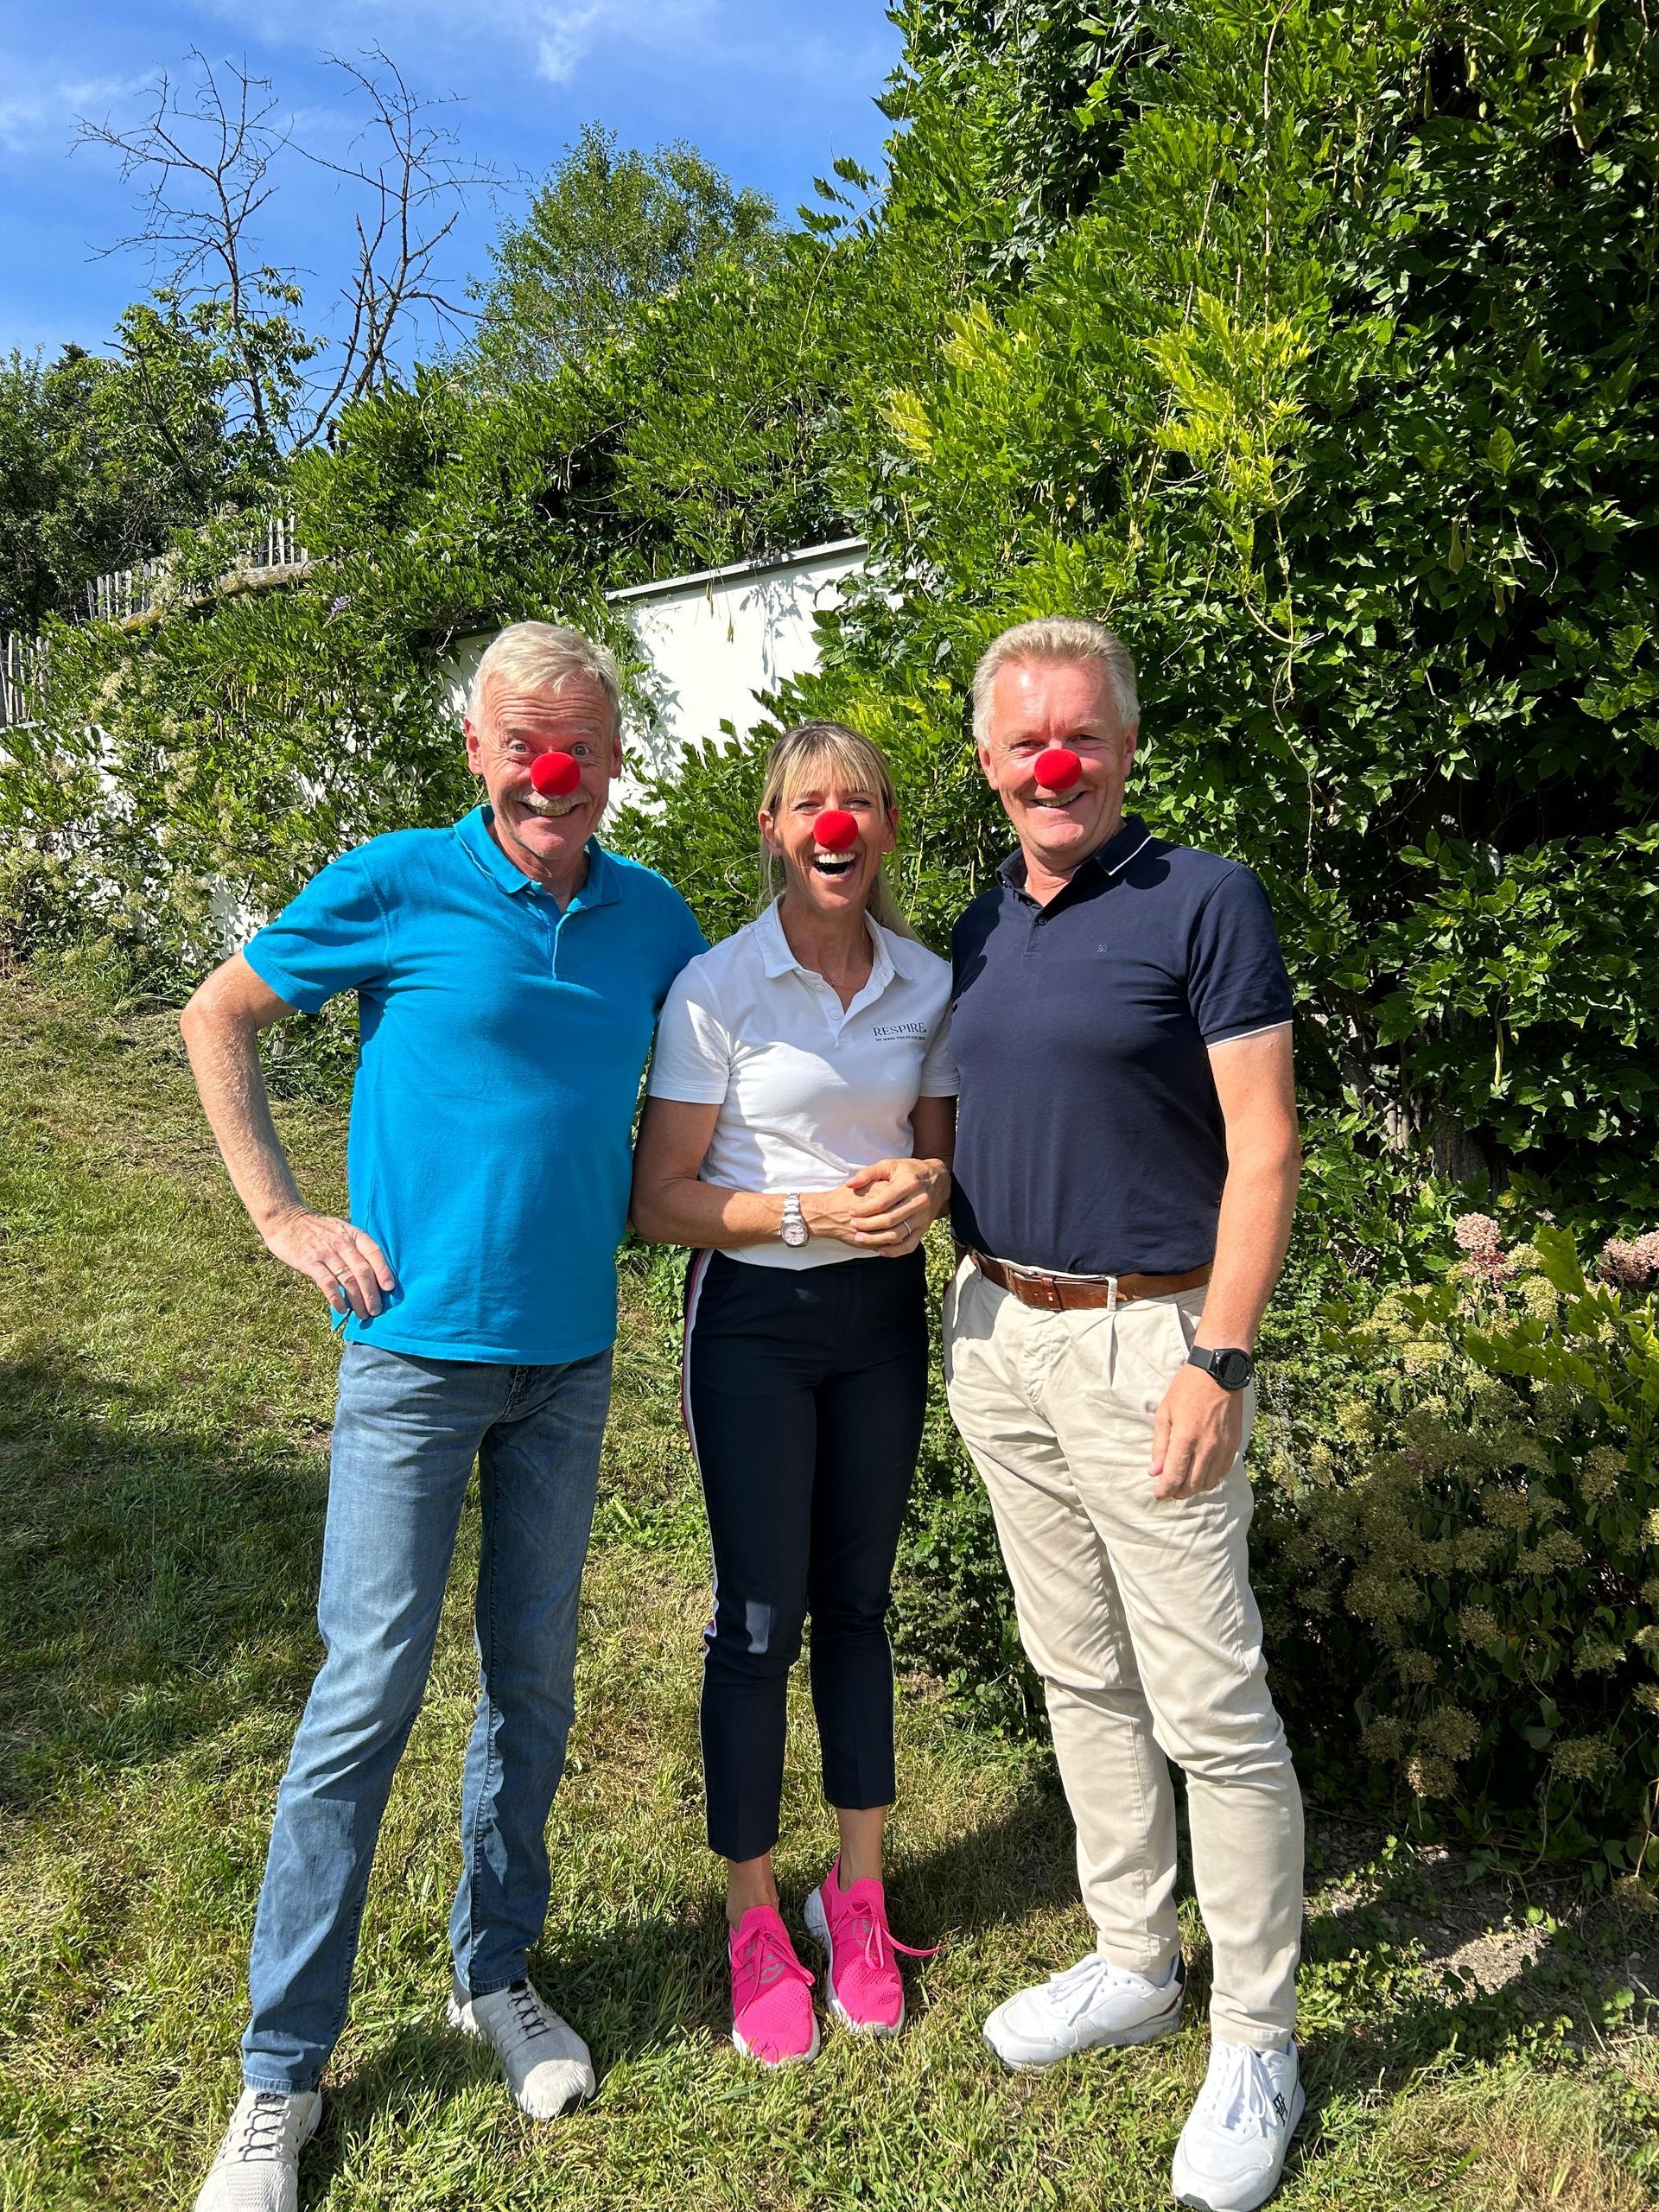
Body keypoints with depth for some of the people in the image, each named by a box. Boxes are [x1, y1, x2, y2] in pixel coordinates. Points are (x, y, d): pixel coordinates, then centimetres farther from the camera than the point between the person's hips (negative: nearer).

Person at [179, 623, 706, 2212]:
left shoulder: (651, 918, 4)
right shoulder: (395, 886, -7)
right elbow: (215, 1019, 4)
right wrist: (281, 1216, -2)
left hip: (571, 1358, 4)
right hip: (417, 1346, -3)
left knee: (532, 1681, 14)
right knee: (368, 1692, 1)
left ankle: (495, 1974, 36)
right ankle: (281, 2071, 20)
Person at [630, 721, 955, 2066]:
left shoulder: (928, 985, 2)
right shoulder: (716, 990, -10)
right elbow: (658, 1199, -9)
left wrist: (926, 1185, -10)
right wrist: (808, 1212, -22)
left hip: (884, 1313, 4)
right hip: (755, 1318, -3)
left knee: (859, 1601, 14)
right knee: (760, 1616, 4)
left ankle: (859, 1895, 32)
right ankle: (754, 1918, 25)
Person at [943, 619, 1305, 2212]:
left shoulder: (1203, 902, -8)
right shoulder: (978, 929, 10)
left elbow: (1262, 1147, -12)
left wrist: (1219, 1361, -17)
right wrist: (969, 1313, 13)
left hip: (1144, 1338, -6)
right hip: (996, 1332, 7)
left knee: (1209, 1704, 2)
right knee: (1077, 1673, 17)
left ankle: (1256, 2040, 22)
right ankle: (1133, 1964, 35)